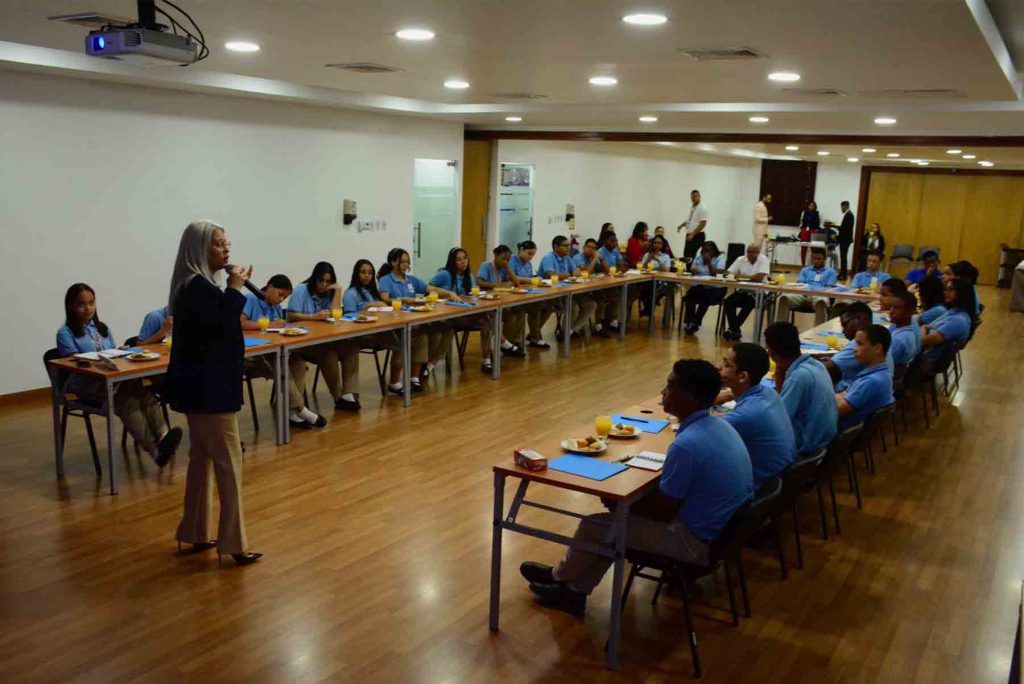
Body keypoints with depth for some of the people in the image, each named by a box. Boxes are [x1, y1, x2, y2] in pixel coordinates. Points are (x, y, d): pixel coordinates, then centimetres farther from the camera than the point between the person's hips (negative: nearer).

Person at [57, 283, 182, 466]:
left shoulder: (103, 328, 23)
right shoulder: (65, 333, 4)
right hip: (86, 385, -5)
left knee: (145, 393, -29)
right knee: (127, 401, -35)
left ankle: (163, 436, -50)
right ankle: (154, 450, -49)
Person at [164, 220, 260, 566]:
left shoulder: (194, 285, 13)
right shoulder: (200, 287, -19)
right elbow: (223, 329, -24)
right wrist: (234, 290, -18)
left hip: (199, 384, 11)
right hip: (209, 387, -11)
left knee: (202, 457, 17)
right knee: (228, 462, -4)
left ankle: (196, 534, 26)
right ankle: (233, 542, 3)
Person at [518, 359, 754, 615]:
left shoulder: (686, 445, -29)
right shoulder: (719, 426, 1)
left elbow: (662, 511, -20)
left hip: (695, 540, -9)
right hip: (721, 527, 9)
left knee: (593, 527, 3)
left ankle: (560, 576, 33)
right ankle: (575, 590, 26)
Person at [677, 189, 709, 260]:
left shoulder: (702, 208, -12)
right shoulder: (692, 207, 13)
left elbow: (703, 224, -18)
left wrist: (692, 234, -22)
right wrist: (681, 225, 8)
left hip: (697, 235, -8)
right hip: (690, 235, 8)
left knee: (690, 255, -13)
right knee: (686, 255, 8)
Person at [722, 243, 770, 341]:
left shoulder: (763, 259, -7)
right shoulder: (740, 259, 5)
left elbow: (759, 278, -19)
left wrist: (740, 276, -12)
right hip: (742, 290, 4)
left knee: (748, 303, -32)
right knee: (728, 302, -20)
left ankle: (732, 329, -18)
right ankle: (735, 331, -13)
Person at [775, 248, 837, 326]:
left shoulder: (830, 272, 19)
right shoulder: (805, 270, 27)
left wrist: (814, 294, -15)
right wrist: (807, 295, -11)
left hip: (819, 296, -2)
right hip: (803, 294, 3)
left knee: (821, 301, -42)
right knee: (785, 297, -29)